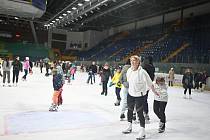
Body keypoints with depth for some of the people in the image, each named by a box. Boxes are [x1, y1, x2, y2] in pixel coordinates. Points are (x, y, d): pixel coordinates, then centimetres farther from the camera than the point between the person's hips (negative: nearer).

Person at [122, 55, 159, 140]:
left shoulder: (142, 72, -23)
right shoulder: (129, 70, -4)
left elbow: (150, 83, -15)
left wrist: (154, 92, -7)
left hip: (140, 95, -6)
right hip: (130, 94, 7)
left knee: (139, 112, -3)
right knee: (130, 110, 19)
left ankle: (142, 131, 13)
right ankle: (129, 127, 39)